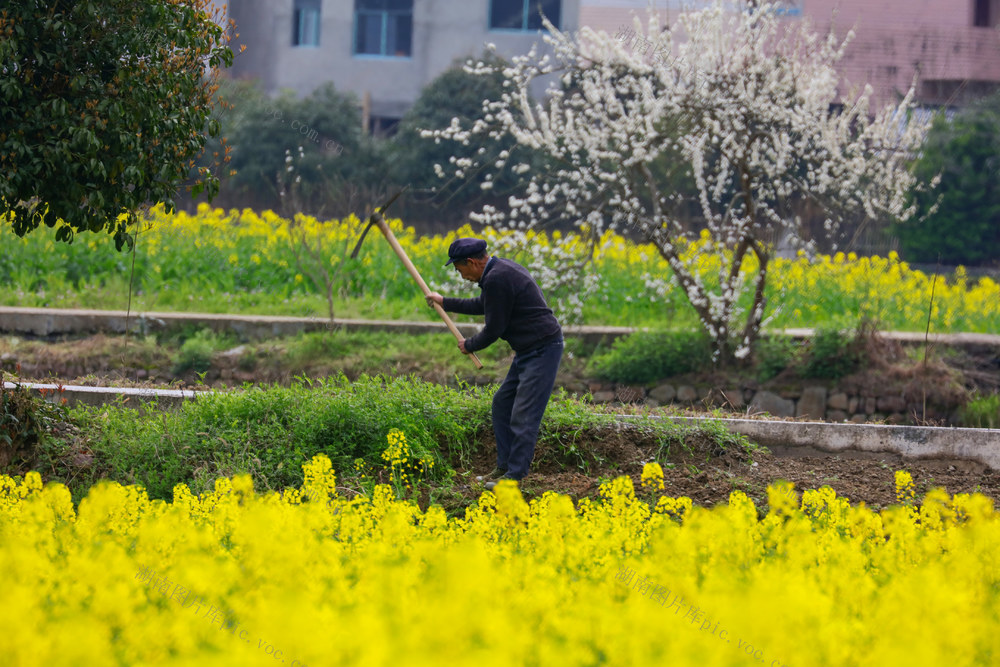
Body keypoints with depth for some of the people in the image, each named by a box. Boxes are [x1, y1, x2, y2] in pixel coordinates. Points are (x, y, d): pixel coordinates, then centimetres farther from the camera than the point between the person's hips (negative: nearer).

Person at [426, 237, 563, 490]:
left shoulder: (497, 279, -20)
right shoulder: (501, 268, 13)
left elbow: (494, 329, -15)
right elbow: (484, 306, 32)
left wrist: (469, 346, 4)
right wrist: (445, 302, 39)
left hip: (542, 350, -11)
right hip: (528, 351, 11)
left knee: (523, 415, -10)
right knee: (502, 403, 16)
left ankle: (515, 476, -8)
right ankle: (504, 467, 21)